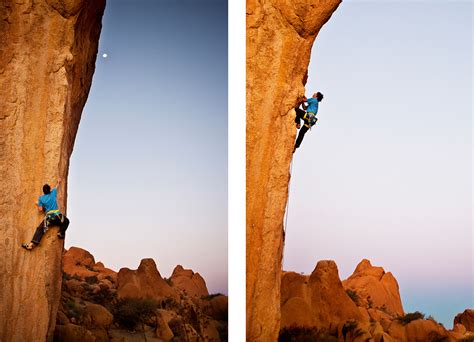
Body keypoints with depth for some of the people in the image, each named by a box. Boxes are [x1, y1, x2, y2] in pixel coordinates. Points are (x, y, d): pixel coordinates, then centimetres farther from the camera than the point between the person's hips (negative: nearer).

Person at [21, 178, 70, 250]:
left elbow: (40, 209, 2)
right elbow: (56, 187, 30)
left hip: (49, 218, -1)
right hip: (57, 216, 1)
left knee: (40, 229, 1)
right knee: (66, 221, 30)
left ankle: (31, 244, -10)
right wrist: (58, 182, 51)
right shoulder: (53, 193, 8)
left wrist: (37, 205, 23)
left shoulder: (41, 198, 4)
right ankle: (61, 233, 12)